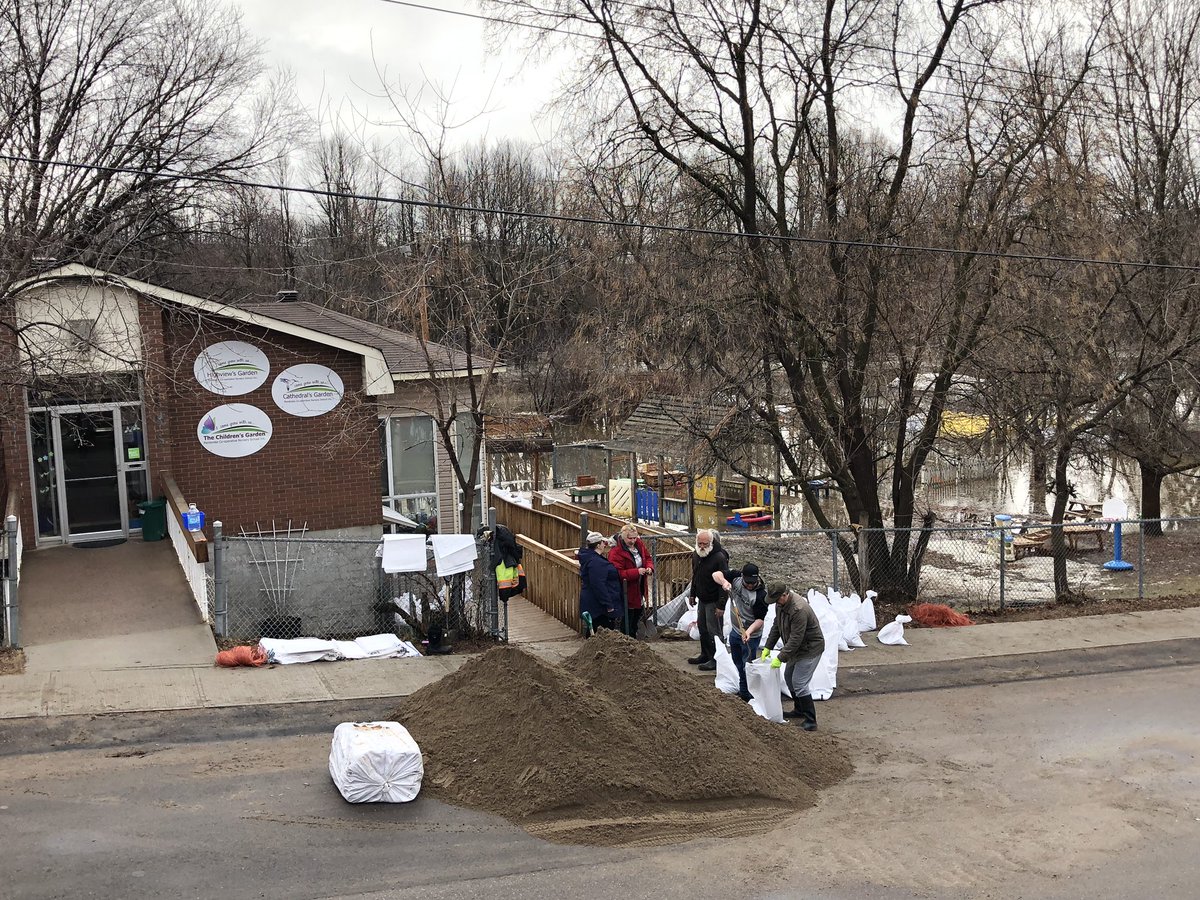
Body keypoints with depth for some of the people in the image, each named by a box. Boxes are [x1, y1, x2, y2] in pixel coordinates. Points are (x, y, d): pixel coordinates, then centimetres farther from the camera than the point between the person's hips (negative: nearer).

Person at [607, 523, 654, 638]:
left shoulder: (639, 544, 0)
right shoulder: (616, 552, -23)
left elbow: (647, 558, 13)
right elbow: (618, 573, -27)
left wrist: (649, 568, -8)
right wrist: (636, 572, -32)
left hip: (639, 589, 8)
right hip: (627, 592, -8)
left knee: (638, 615, 21)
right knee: (628, 621, 1)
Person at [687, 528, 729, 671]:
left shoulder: (719, 557, -22)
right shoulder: (696, 555, 4)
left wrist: (720, 605, -24)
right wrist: (692, 595, 21)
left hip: (714, 601, -8)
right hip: (702, 599, 8)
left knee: (714, 631, -3)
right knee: (702, 628, 18)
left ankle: (716, 659, 7)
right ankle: (705, 654, 32)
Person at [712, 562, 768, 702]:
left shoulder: (760, 595, -29)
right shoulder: (736, 578, -14)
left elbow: (760, 619, -24)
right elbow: (716, 574, -11)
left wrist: (749, 631, -40)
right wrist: (724, 582, -32)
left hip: (750, 636, -7)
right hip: (735, 630, 7)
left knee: (747, 666, 3)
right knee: (738, 663, 22)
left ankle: (748, 695, 19)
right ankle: (742, 690, 40)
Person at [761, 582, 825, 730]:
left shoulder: (799, 610, -33)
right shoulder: (781, 604, -3)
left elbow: (795, 639, -31)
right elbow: (776, 626, 9)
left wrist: (781, 658, -28)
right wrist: (767, 647, 4)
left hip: (810, 649, -10)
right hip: (796, 648, 10)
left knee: (799, 683, -11)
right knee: (789, 677, 18)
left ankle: (810, 720, -3)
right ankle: (799, 710, 35)